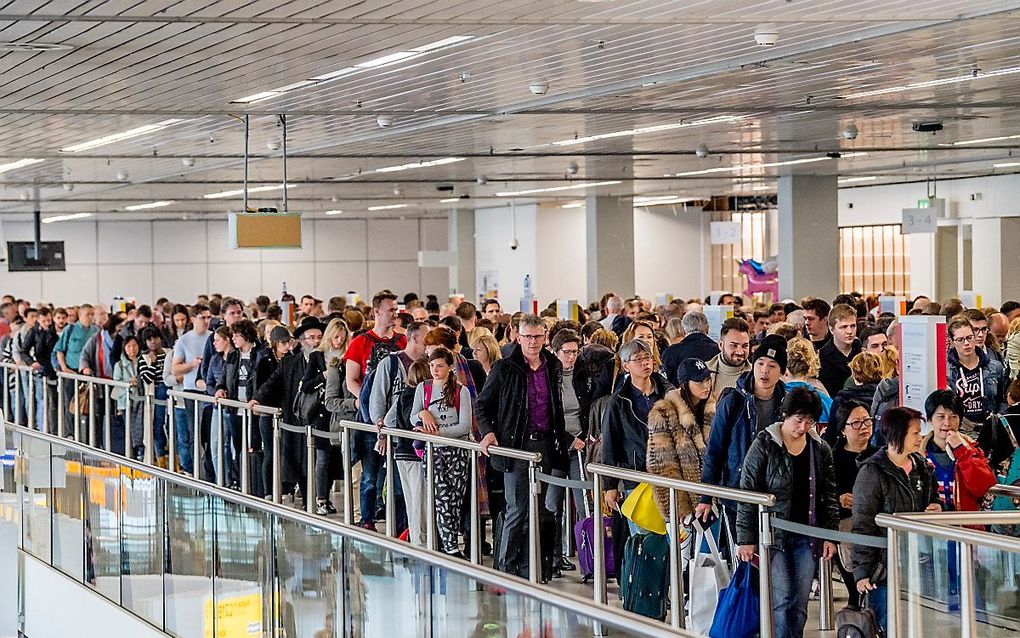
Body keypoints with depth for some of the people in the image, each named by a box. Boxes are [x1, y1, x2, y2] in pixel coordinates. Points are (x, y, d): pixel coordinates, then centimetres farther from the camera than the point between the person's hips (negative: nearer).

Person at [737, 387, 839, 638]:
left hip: (807, 537, 4)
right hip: (772, 534, -4)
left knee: (800, 603, 5)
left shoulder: (820, 449, 6)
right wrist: (746, 539, -9)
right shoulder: (764, 445, -6)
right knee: (781, 600, -9)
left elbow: (829, 495, 11)